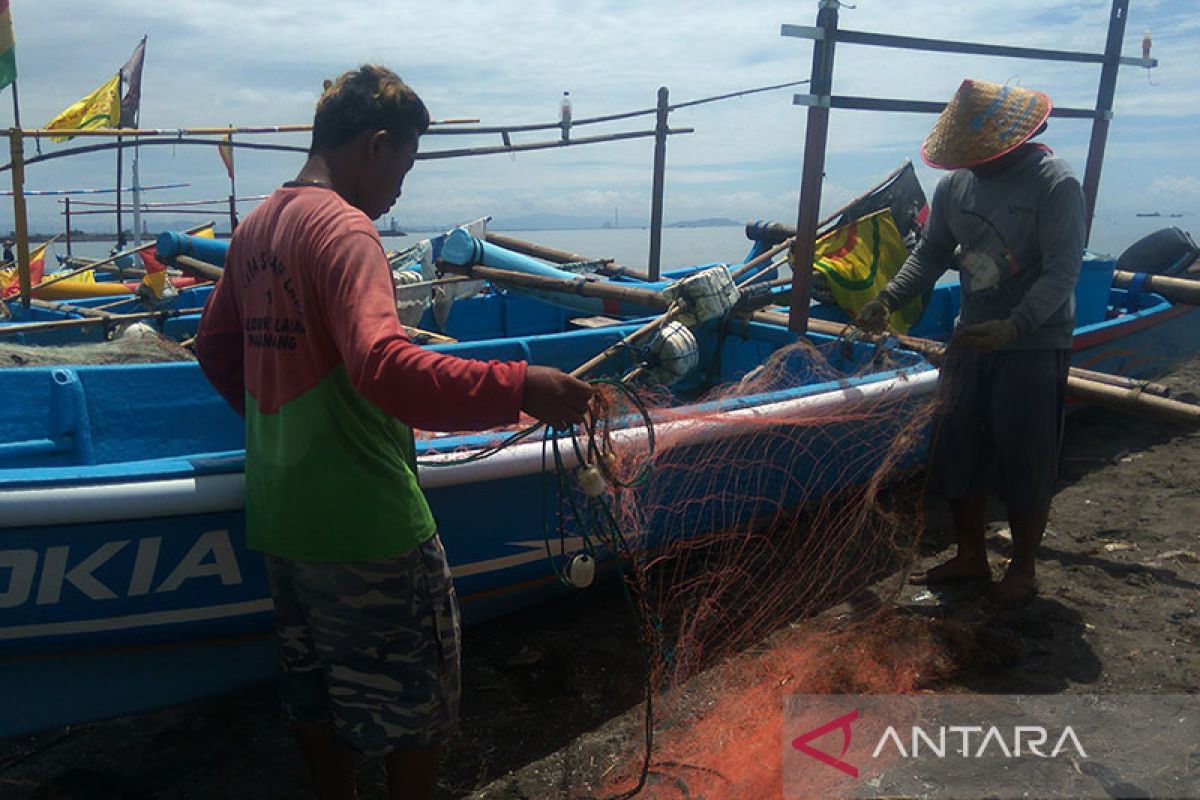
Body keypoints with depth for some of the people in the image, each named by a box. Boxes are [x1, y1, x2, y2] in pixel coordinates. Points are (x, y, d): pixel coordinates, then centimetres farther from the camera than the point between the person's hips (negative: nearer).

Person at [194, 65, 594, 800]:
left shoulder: (256, 228, 8)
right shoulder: (344, 229, -18)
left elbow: (217, 348, 19)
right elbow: (384, 367, -34)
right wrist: (518, 388, -37)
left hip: (279, 513, 9)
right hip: (366, 520, -9)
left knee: (316, 692, 23)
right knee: (419, 703, 11)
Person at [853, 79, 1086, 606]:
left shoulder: (1055, 185, -14)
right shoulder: (955, 184, 4)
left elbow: (1062, 272, -20)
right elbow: (931, 255, 9)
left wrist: (1014, 327, -34)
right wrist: (888, 300, -6)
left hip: (1034, 348, -6)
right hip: (971, 341, 6)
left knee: (1025, 465, 4)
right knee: (958, 457, 11)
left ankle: (1022, 569, 24)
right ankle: (970, 557, 29)